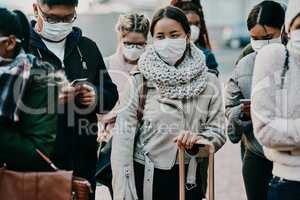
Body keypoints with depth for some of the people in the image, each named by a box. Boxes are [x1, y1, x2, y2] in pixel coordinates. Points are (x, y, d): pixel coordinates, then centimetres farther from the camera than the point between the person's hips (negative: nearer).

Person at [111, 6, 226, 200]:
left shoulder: (208, 82, 1)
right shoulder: (140, 81, -4)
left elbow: (218, 132, 1)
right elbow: (123, 136, -7)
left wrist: (197, 140, -21)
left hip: (187, 178, 1)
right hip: (145, 176, -1)